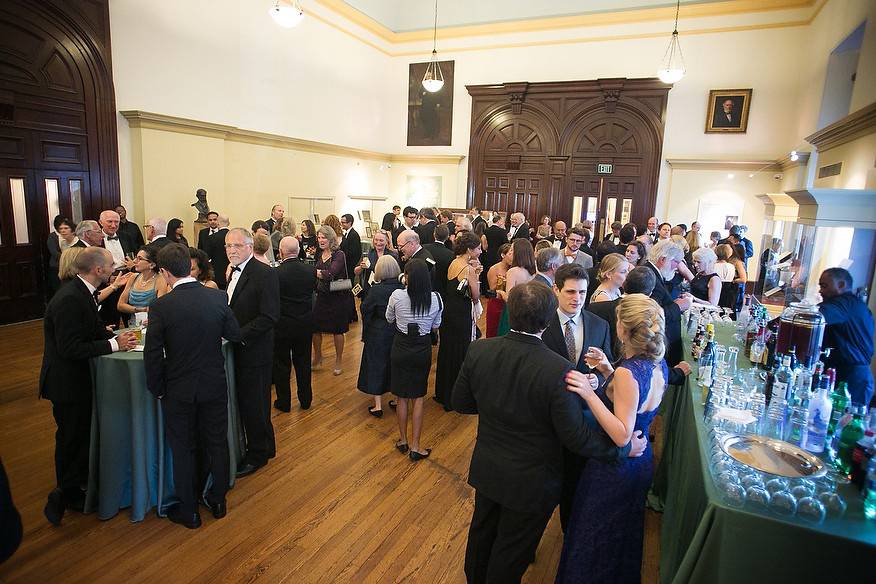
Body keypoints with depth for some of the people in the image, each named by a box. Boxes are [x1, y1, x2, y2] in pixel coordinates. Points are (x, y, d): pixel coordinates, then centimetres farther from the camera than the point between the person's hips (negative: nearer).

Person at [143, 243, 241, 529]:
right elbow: (235, 335, 2)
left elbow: (152, 355, -13)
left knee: (183, 449, 15)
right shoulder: (218, 297, -10)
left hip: (178, 390, -2)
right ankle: (217, 500, 33)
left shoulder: (161, 306, -17)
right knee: (217, 443, 17)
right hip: (215, 385, 2)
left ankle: (189, 511, 28)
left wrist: (157, 389, 2)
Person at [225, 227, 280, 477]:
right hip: (237, 350, 8)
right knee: (245, 402, 17)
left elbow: (270, 316, -22)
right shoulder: (234, 272, 11)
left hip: (254, 352, -8)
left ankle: (258, 454, 25)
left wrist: (238, 335, -22)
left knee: (254, 405, 5)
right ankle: (264, 446, 35)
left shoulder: (265, 274, -17)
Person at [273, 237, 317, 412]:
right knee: (303, 362, 17)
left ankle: (284, 402, 24)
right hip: (305, 323, 4)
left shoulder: (275, 273, -21)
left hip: (282, 325, -3)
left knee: (282, 364, 13)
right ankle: (305, 400, 28)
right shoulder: (310, 270, -9)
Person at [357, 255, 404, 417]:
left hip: (379, 334, -4)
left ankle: (378, 406, 13)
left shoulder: (376, 289, -21)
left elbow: (364, 308, -11)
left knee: (376, 365, 9)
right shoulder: (403, 287, -10)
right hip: (399, 332, 4)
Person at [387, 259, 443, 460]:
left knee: (402, 397, 15)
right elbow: (435, 326, 1)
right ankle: (415, 446, 15)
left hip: (401, 348, 0)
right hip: (423, 350, 1)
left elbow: (389, 319, 1)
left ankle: (403, 440, 28)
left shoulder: (397, 296, -16)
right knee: (418, 397, 11)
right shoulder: (436, 299, -12)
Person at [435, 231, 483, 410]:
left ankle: (443, 392, 36)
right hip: (461, 315, -9)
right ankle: (454, 397, 19)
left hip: (449, 313, 9)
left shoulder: (454, 263, 6)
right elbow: (476, 296, -15)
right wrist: (475, 274, -9)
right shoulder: (467, 268, -18)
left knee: (447, 351, 20)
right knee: (459, 354, 6)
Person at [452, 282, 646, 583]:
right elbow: (575, 436, -22)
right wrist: (624, 447, -7)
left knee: (482, 533, 29)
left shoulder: (479, 350, -17)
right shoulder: (559, 371, -31)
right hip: (531, 483, -4)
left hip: (486, 470, 5)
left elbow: (461, 403, -4)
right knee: (512, 551, 20)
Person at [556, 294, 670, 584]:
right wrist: (609, 371, 7)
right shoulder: (658, 365, -5)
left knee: (594, 542, 15)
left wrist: (589, 394, -37)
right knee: (625, 536, 31)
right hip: (641, 462, 9)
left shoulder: (627, 373, -31)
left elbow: (622, 436, -31)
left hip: (613, 470, -9)